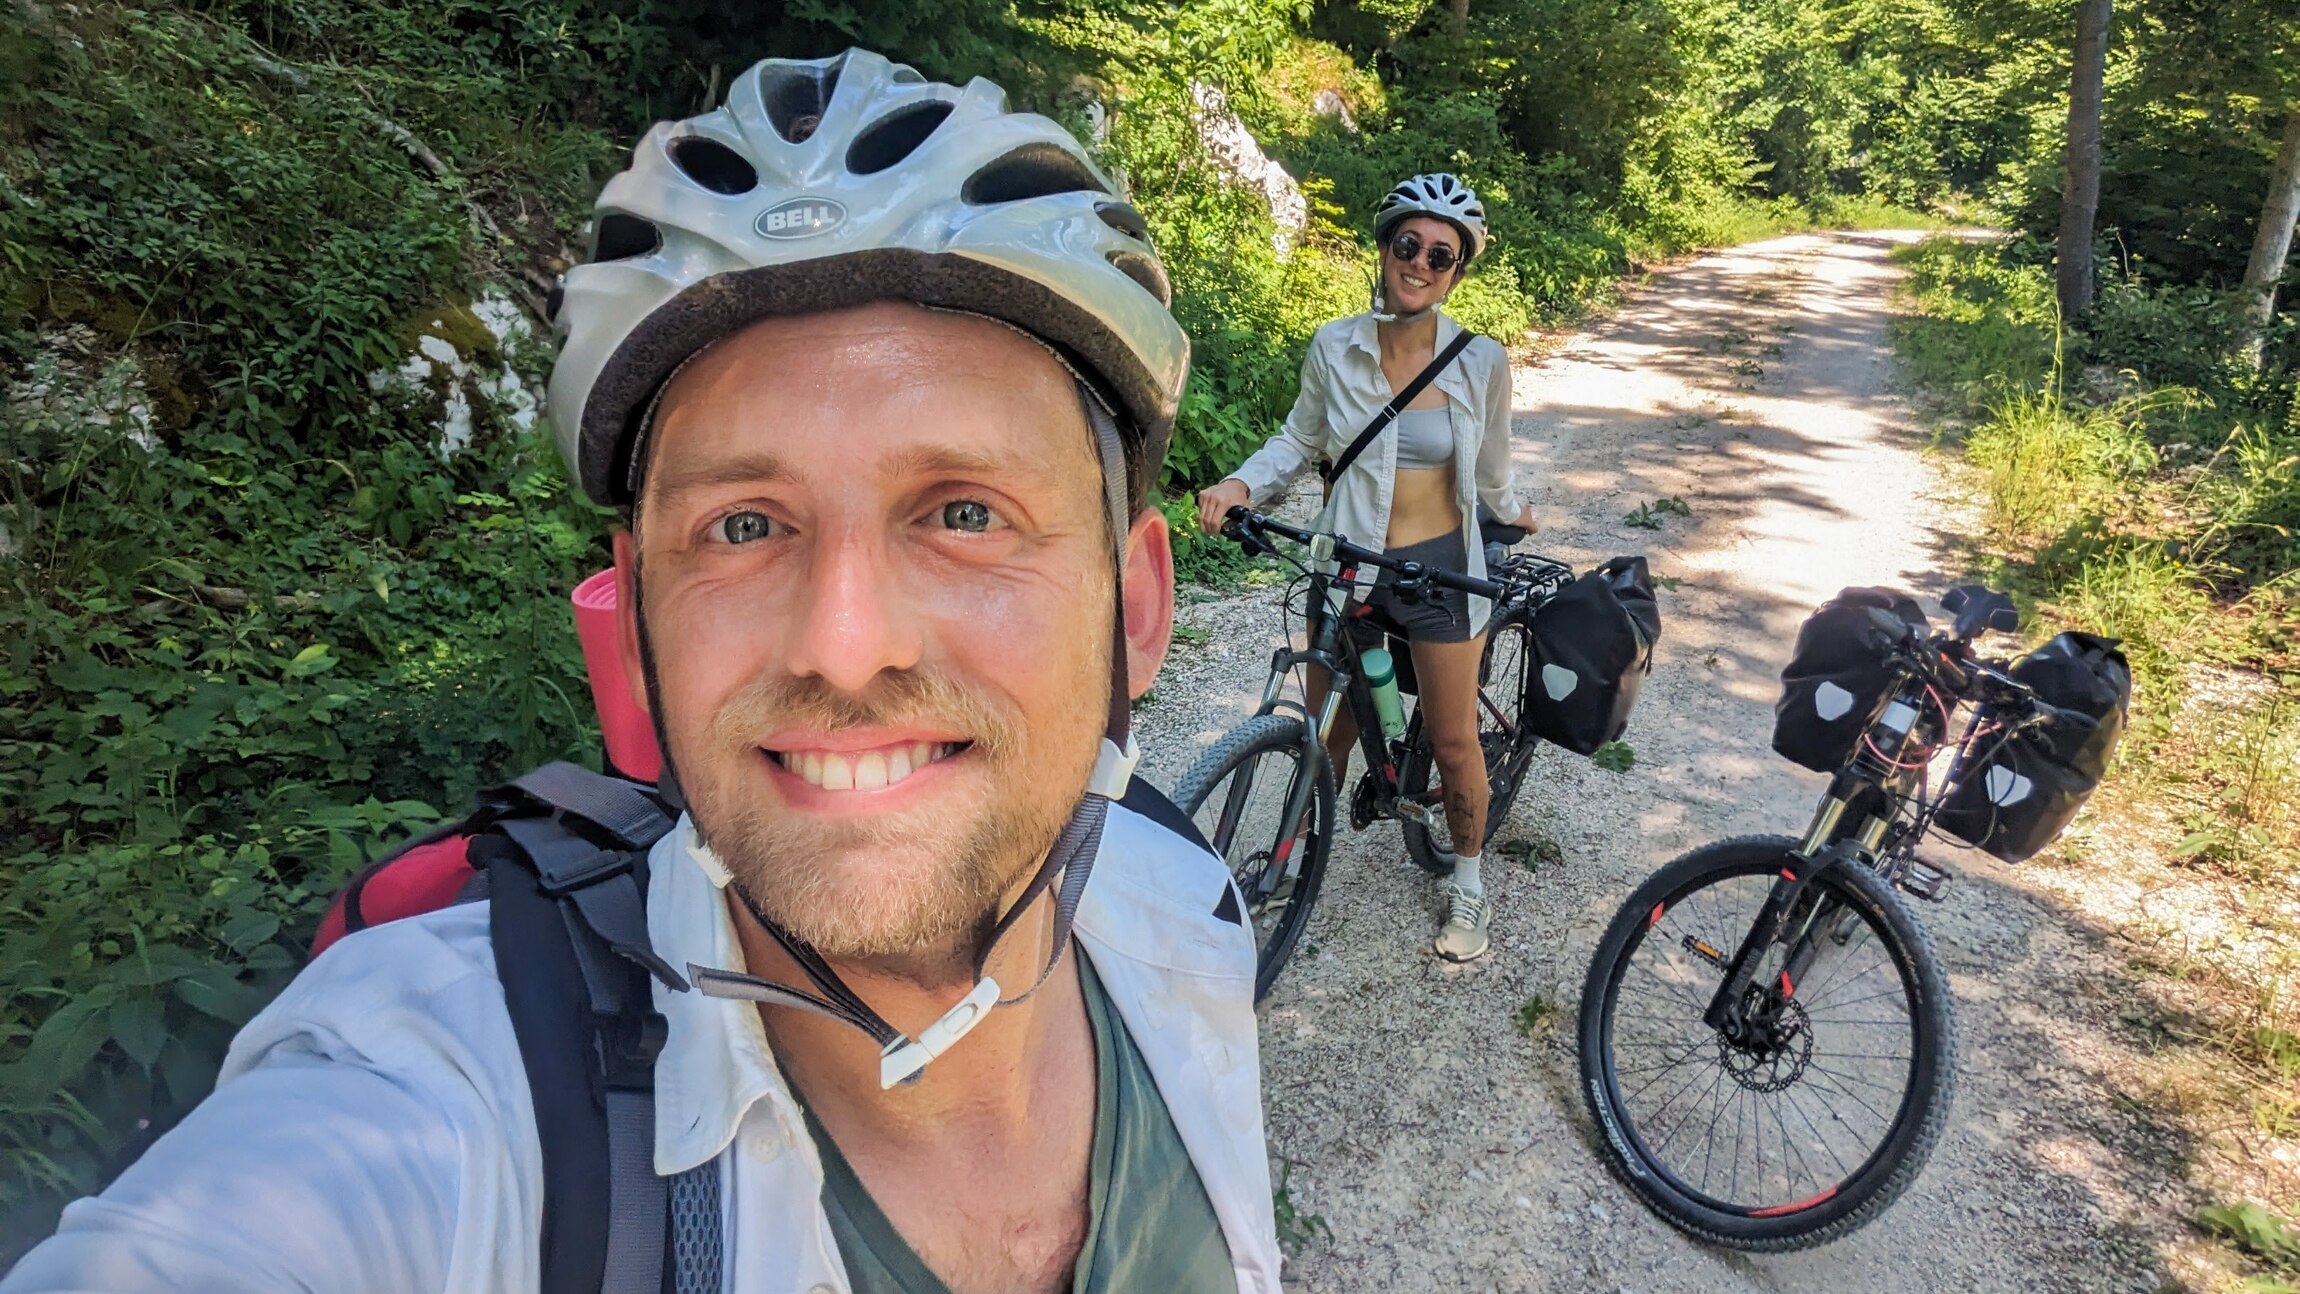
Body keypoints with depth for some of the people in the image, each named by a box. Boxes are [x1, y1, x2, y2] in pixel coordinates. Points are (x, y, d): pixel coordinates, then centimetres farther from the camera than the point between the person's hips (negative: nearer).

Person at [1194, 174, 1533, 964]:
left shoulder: (1481, 363, -9)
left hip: (1438, 570, 0)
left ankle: (1468, 883, 33)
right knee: (1328, 730, 13)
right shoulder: (1335, 349, -8)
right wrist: (1243, 483, -11)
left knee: (1453, 742, 10)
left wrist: (1510, 513, 23)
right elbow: (1301, 440, 5)